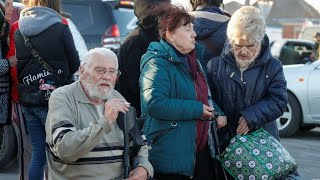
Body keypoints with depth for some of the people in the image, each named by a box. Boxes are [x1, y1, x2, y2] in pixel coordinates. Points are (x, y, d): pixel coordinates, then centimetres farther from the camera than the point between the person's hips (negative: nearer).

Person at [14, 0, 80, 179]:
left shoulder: (19, 32, 5)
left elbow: (16, 66, 12)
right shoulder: (61, 29, -10)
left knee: (38, 152, 12)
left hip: (28, 100, 5)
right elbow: (75, 64, -1)